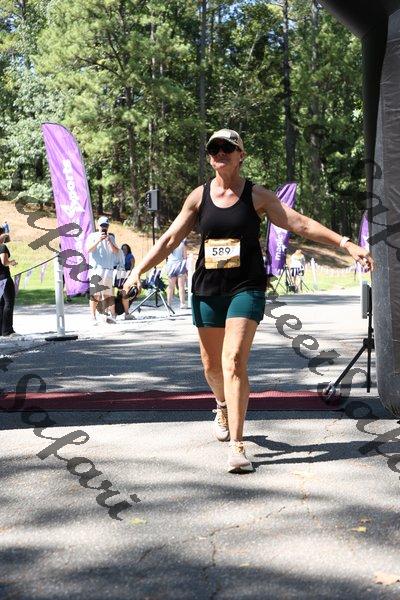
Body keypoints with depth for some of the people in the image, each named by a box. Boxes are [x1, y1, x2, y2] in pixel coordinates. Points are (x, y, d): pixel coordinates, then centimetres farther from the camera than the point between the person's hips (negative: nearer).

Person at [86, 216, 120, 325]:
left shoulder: (111, 237, 17)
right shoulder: (92, 236, 8)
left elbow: (116, 251, 5)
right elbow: (88, 249, -7)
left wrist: (109, 241, -9)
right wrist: (98, 240, -18)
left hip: (108, 269, 3)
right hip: (95, 268, -2)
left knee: (108, 293, 2)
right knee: (95, 294, -7)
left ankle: (112, 315, 2)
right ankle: (93, 317, -7)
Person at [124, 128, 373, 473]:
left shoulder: (257, 196, -1)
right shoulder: (199, 196, 6)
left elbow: (302, 224, -4)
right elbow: (170, 239, 8)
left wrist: (346, 244, -11)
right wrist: (139, 270, 1)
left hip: (246, 288, -3)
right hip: (207, 289, 3)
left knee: (234, 361, -17)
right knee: (211, 364, 12)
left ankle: (237, 446, -14)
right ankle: (223, 406, 47)